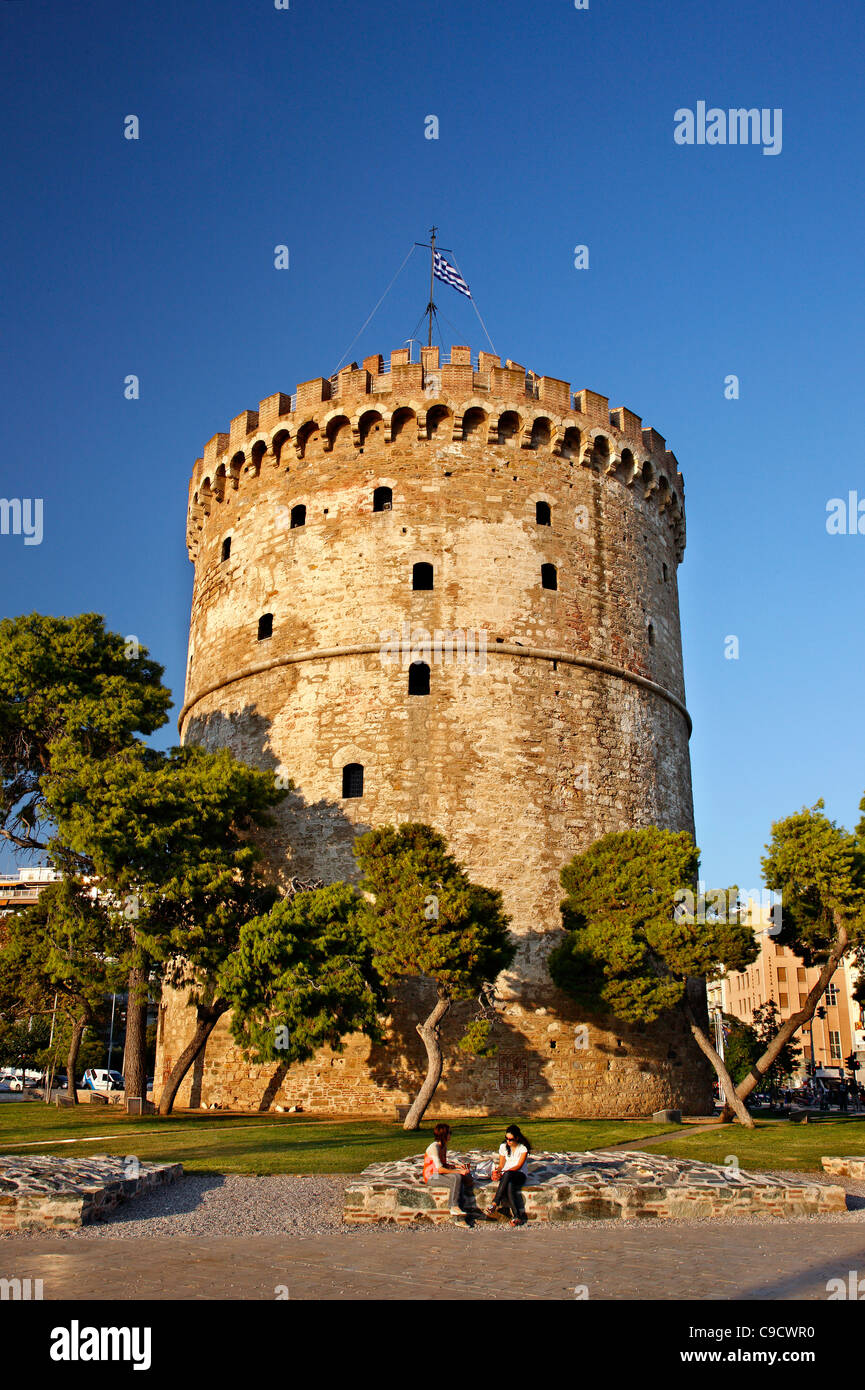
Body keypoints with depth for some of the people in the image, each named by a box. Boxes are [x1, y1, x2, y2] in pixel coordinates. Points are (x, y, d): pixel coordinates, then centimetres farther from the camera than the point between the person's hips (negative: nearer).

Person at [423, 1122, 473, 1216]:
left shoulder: (444, 1146, 10)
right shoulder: (434, 1147, -19)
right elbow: (440, 1169, -25)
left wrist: (456, 1166, 0)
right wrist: (458, 1171, -23)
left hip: (439, 1174, 9)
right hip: (431, 1177, -9)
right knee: (456, 1178, -29)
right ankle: (454, 1208, -24)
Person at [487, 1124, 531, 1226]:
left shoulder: (523, 1148, -4)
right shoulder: (503, 1147, 8)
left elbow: (519, 1166, -12)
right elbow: (501, 1165, 8)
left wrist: (504, 1172, -24)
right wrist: (497, 1171, -15)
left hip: (519, 1175, -3)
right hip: (506, 1176, 3)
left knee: (507, 1174, -38)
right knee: (509, 1186, -35)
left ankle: (494, 1205, -42)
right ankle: (517, 1216, -39)